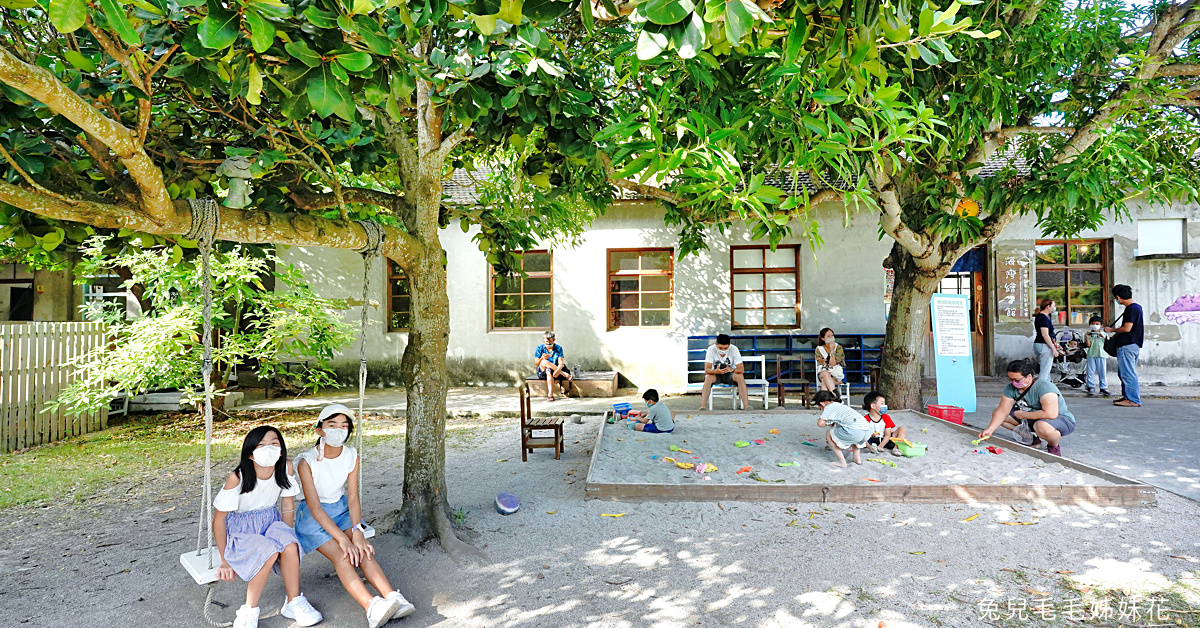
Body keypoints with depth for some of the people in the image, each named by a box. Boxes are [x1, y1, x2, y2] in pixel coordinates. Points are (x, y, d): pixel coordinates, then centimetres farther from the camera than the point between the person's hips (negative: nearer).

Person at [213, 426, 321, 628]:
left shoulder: (285, 467, -13)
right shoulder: (238, 477, -23)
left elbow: (288, 506, 1)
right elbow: (219, 520, -13)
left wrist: (286, 537, -2)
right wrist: (225, 561, -9)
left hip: (270, 521, 3)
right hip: (241, 529, -3)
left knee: (290, 546, -29)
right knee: (269, 552, -33)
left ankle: (294, 603, -11)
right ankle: (249, 611, -14)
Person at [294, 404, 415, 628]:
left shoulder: (352, 456, -7)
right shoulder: (307, 462, -20)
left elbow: (353, 498, -9)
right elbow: (314, 507, -22)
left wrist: (357, 532, -25)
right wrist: (342, 538, -30)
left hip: (341, 508, 4)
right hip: (313, 516, -4)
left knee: (363, 550, -22)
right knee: (341, 555, -28)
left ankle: (393, 597, -38)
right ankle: (372, 608, -46)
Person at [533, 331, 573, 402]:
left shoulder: (558, 348, 0)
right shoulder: (540, 348, 1)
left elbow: (561, 363, -11)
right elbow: (536, 365, -3)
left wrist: (557, 371, -34)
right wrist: (542, 358, -24)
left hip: (554, 371, -1)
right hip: (542, 372, 1)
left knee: (549, 372, -39)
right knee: (544, 362, -34)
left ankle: (550, 395, -41)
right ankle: (565, 374, -33)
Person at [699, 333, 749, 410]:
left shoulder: (734, 349, -20)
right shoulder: (711, 349, -21)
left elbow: (741, 369, -21)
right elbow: (706, 370, -24)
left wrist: (732, 370, -44)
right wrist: (716, 371, -47)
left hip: (730, 375, 0)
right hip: (716, 374, 0)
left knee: (740, 376, -32)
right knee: (708, 377, -34)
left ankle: (746, 405, -34)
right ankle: (703, 406, -37)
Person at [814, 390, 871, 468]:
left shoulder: (828, 407, 9)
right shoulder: (841, 405, 34)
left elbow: (820, 423, 0)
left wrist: (827, 423, 21)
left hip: (854, 431, -8)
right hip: (868, 432, 8)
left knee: (828, 434, 12)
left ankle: (842, 462, 9)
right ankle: (857, 458, 30)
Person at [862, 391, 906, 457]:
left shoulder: (886, 418, -3)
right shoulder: (866, 420, -13)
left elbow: (887, 435, -10)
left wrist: (880, 446, -27)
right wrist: (869, 446, -38)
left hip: (884, 440, 4)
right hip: (872, 441, -3)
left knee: (902, 429, -11)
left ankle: (896, 448, -28)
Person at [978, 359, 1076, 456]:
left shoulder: (1044, 388, -29)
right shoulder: (1011, 388, -9)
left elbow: (1050, 414, -39)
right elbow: (1003, 411, -10)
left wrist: (1023, 414, -26)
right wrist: (990, 430, -24)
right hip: (1031, 419, 7)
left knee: (1042, 426, -42)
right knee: (996, 413, -2)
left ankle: (1054, 445, -7)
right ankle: (1032, 437, 6)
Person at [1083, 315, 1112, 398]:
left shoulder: (1104, 334, 9)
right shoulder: (1088, 334, 7)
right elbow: (1088, 345, -3)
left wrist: (1104, 337, -14)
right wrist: (1087, 337, -13)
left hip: (1101, 355, 0)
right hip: (1091, 355, 0)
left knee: (1102, 372, 4)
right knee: (1091, 372, 1)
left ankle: (1103, 387, 11)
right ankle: (1091, 387, 7)